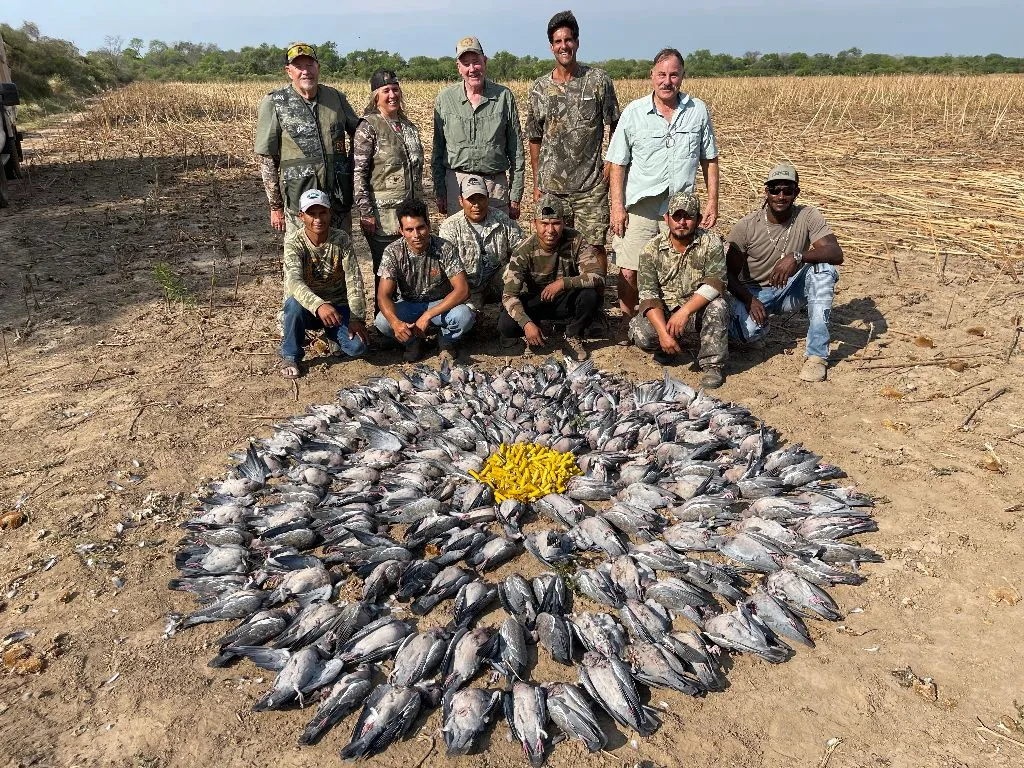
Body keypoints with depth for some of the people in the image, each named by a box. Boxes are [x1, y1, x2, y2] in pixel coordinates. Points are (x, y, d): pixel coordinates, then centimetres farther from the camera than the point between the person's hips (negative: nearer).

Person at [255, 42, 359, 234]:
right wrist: (275, 206, -3)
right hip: (299, 200, -3)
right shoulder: (273, 104, -1)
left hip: (340, 198, 3)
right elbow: (266, 159, 0)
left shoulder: (336, 98, 8)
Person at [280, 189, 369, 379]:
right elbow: (294, 281, -33)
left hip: (338, 306, 1)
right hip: (308, 308, -1)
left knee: (357, 346, -23)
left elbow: (354, 280, -13)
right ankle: (291, 356, -11)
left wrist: (357, 318, -24)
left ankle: (332, 334, 16)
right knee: (294, 302, -37)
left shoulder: (342, 239, -10)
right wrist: (319, 305, -51)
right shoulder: (293, 242, -16)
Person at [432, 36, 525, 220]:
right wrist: (439, 192, 4)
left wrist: (515, 196, 2)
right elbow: (437, 149, 9)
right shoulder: (444, 98, 6)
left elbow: (516, 151, 5)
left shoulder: (504, 96, 4)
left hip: (496, 184, 0)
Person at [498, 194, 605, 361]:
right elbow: (509, 294, -23)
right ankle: (535, 337, 9)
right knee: (506, 326, -27)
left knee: (590, 295, -32)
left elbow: (598, 275, -27)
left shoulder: (575, 241, -18)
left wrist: (563, 283, -38)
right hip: (535, 302, 0)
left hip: (567, 301, 1)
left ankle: (573, 338, -5)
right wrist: (527, 324, -38)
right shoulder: (524, 251, -20)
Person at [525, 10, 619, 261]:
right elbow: (535, 139, 12)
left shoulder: (598, 80, 1)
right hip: (551, 187, 2)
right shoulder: (539, 88, 6)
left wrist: (612, 163, -4)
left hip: (591, 185, -2)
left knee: (594, 246, -2)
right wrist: (536, 183, 10)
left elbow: (615, 127, 7)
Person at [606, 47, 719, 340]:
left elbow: (709, 159, 13)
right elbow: (617, 164, 2)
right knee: (629, 272, -4)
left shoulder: (698, 111, 7)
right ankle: (628, 327, 15)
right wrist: (617, 207, -6)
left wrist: (713, 201, 6)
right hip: (639, 206, -2)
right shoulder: (633, 112, 1)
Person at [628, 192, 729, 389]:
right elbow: (648, 295, -14)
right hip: (664, 311, 1)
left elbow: (715, 282, -22)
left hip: (699, 309, -1)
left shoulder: (711, 243, -9)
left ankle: (712, 366, -16)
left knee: (718, 305, -33)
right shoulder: (652, 249, -7)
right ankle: (666, 349, 10)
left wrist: (685, 310, -36)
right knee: (640, 334, -27)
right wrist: (663, 332, -27)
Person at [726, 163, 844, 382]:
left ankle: (816, 354, -26)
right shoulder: (745, 226, -14)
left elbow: (836, 254, -25)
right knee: (749, 332, -34)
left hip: (792, 290, 2)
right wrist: (750, 300, -27)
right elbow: (730, 274, -9)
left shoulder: (808, 216, -12)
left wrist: (797, 257, -43)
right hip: (755, 292, -2)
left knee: (824, 267, -29)